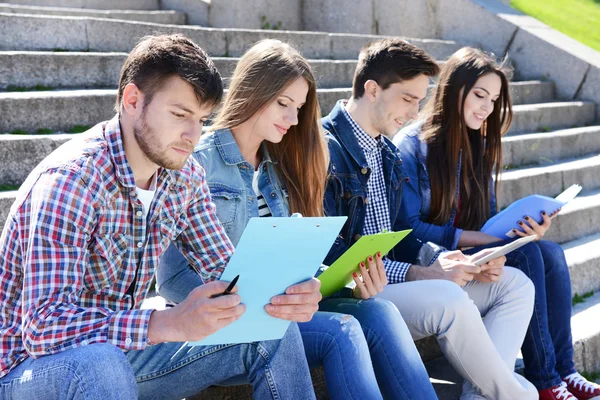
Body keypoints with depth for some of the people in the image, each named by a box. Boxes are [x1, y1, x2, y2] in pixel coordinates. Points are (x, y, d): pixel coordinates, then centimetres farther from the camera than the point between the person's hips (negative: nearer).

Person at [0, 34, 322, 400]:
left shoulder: (184, 175, -3)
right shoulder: (70, 179, -26)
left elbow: (225, 269, 4)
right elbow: (43, 326, -33)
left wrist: (283, 293, -19)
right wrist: (171, 324, -45)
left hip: (120, 348, 7)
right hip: (35, 365, -7)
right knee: (99, 363, -40)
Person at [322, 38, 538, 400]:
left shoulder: (387, 153, 16)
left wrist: (449, 260, 0)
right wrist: (414, 274, -21)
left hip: (390, 280, 10)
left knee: (515, 284, 5)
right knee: (449, 299, -34)